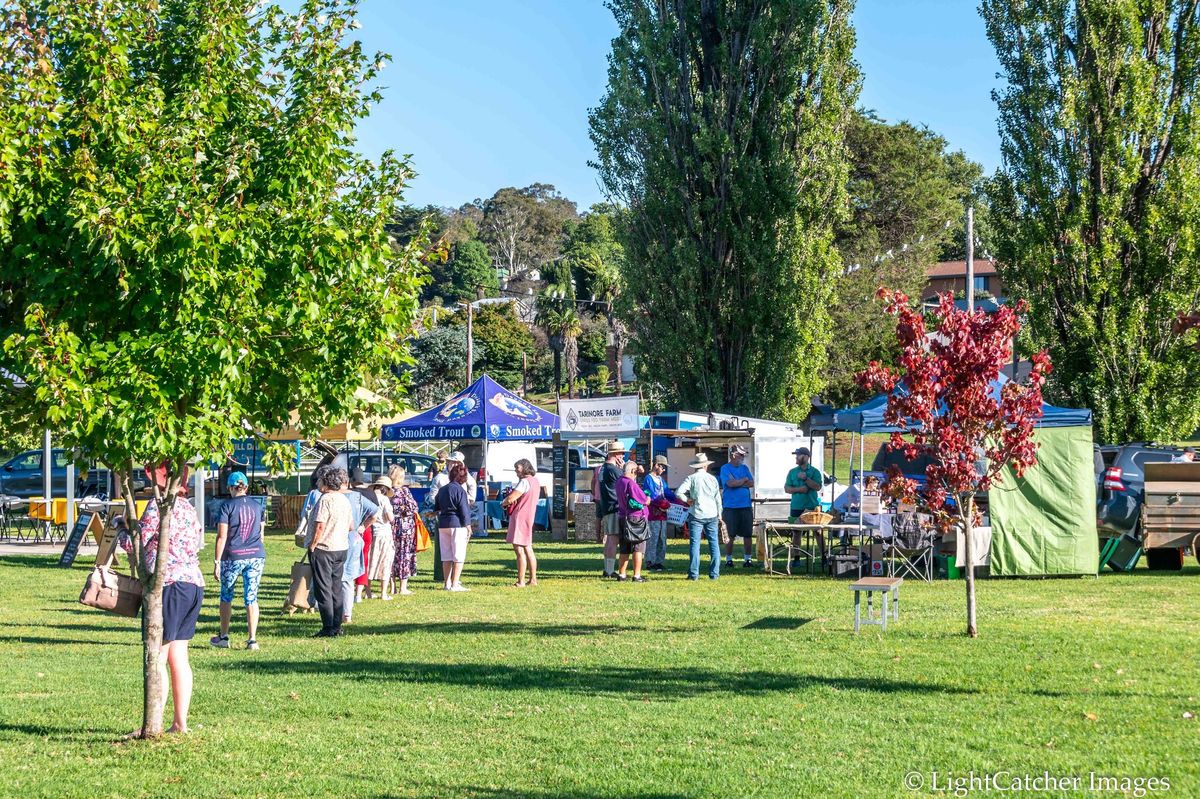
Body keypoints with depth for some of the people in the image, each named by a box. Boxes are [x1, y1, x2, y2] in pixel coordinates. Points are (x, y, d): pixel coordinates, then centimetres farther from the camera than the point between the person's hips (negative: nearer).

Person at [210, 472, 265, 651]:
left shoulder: (227, 507, -6)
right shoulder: (257, 507, 8)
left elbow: (222, 536, -9)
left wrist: (217, 561, -7)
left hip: (233, 556, -3)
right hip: (256, 556, 3)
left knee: (226, 596, 14)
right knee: (251, 598, 3)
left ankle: (223, 637, 22)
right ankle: (252, 639, -3)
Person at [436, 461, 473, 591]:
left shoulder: (442, 490, 11)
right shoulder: (459, 490, -10)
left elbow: (437, 508, 17)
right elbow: (464, 509, -11)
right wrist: (468, 526, -7)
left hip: (443, 525, 7)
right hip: (457, 524, -7)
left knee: (446, 556, 11)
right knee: (459, 556, -2)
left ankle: (448, 583, 13)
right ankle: (455, 584, -5)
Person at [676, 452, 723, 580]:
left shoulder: (691, 478, -4)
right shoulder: (712, 479, 5)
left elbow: (678, 492, -16)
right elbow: (718, 499, 11)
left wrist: (687, 500, -1)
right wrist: (719, 515, 19)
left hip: (696, 515, -2)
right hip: (712, 515, 2)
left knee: (694, 543, -1)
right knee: (714, 543, 7)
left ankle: (694, 573, -4)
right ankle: (714, 573, 6)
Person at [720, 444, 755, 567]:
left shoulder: (744, 468, 13)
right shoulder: (725, 468, -3)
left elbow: (751, 483, 3)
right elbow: (730, 483, -16)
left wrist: (737, 483, -9)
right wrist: (744, 480, -2)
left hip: (745, 506, 4)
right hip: (731, 506, -4)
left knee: (748, 534, 4)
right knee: (731, 535, 1)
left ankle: (748, 558, 12)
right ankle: (728, 559, 11)